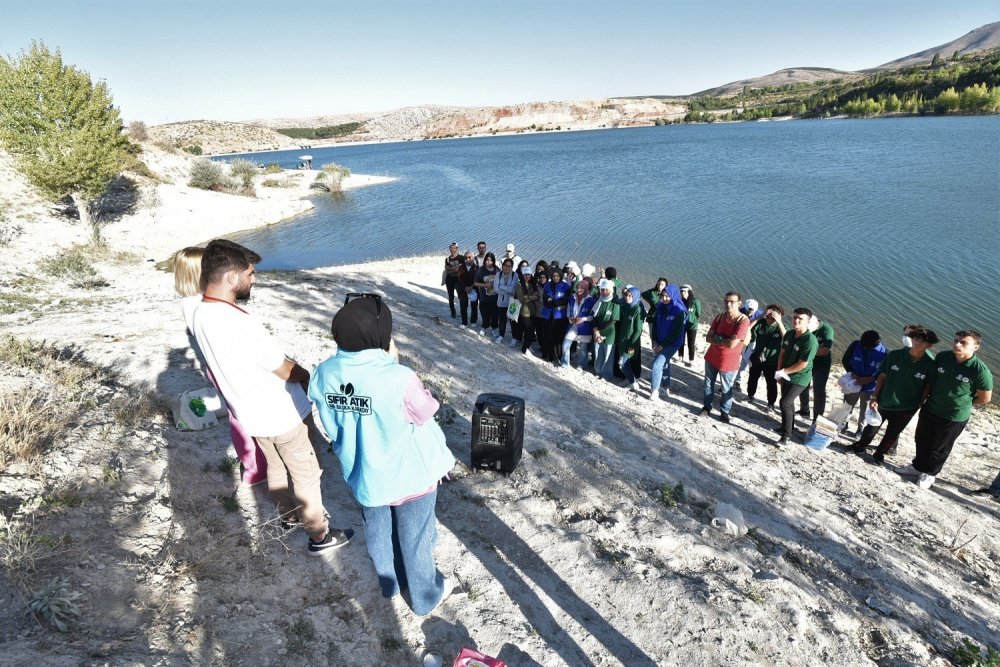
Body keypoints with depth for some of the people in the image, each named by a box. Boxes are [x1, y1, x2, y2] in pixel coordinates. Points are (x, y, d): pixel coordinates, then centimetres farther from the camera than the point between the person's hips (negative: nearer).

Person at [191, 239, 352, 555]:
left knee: (276, 468, 29)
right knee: (307, 476, 12)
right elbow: (287, 371, -23)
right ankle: (319, 535, 28)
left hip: (252, 414, 8)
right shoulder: (242, 324, -34)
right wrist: (309, 377, -2)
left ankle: (289, 514, 51)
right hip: (285, 415, -8)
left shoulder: (200, 315, -6)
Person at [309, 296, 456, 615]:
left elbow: (332, 427, -2)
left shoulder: (323, 374, -16)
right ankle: (426, 597, 44)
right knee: (415, 539, 20)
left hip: (363, 475, 5)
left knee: (377, 534, 29)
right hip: (410, 476, -4)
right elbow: (426, 413, -15)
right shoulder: (398, 378, -35)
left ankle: (390, 583, 55)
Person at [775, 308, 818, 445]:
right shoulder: (789, 334, -3)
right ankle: (789, 426, 41)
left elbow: (802, 364, -24)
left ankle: (786, 435, -2)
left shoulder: (810, 341, -25)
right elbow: (782, 353, 7)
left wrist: (783, 372, -16)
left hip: (799, 378, -7)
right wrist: (779, 372, 0)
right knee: (788, 401, 21)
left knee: (785, 403, -13)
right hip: (786, 375, 7)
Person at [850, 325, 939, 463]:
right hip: (883, 402, 1)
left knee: (892, 434, 17)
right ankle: (860, 446, 42)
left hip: (905, 408, -1)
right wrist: (874, 397, -7)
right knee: (871, 427, 18)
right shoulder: (894, 355, -14)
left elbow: (928, 387, -6)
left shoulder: (930, 364, -16)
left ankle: (880, 453, 39)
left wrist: (917, 406, -5)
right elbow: (882, 376, -6)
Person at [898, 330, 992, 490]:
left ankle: (930, 473, 37)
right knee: (922, 440, 19)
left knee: (940, 447, 16)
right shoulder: (942, 357, -11)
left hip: (955, 417, -4)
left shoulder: (980, 370, -23)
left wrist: (963, 403, 0)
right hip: (929, 409, 4)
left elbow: (985, 398, -9)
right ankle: (918, 466, 41)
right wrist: (931, 398, 6)